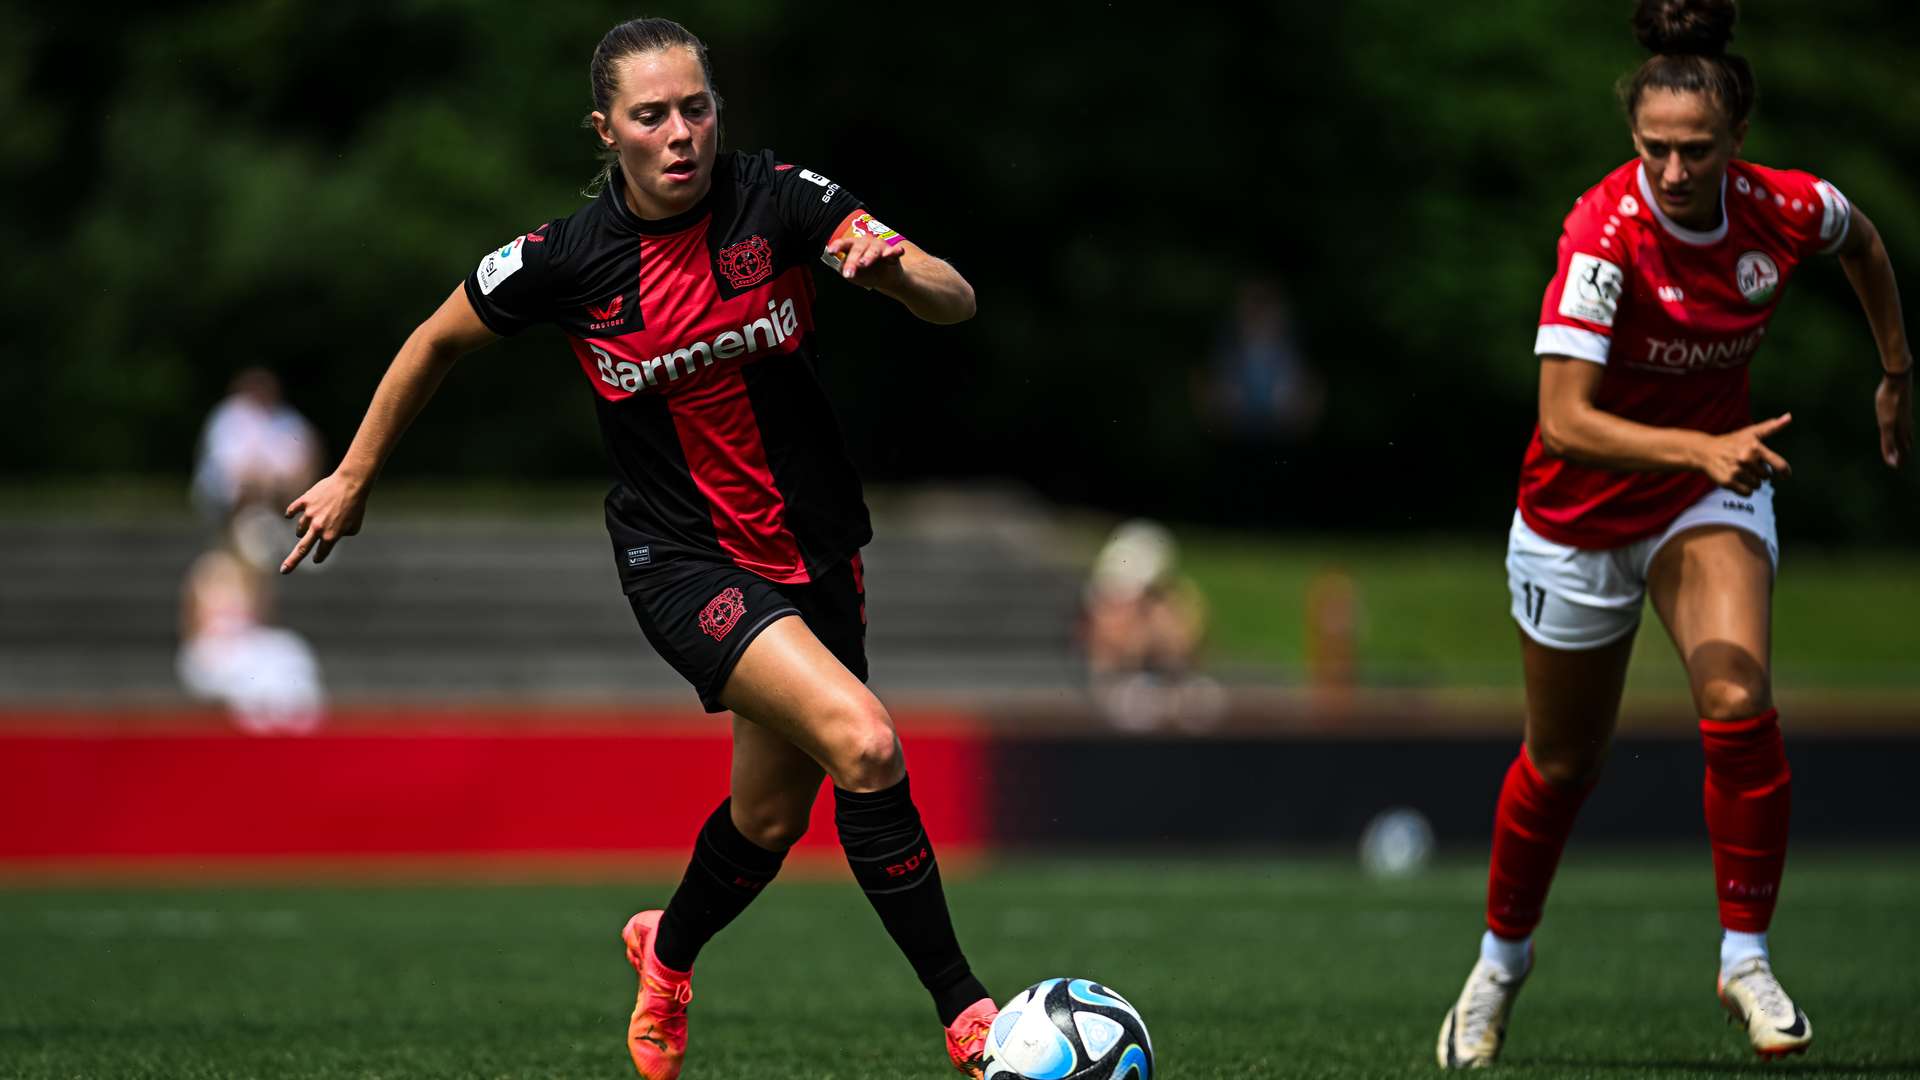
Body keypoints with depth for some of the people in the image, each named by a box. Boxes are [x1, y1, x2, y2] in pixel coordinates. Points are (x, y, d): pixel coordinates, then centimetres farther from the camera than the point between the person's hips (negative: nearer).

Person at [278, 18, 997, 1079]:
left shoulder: (775, 198, -11)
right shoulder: (565, 257, -13)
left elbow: (955, 302, -15)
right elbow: (436, 341, 5)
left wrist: (893, 265, -37)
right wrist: (354, 479, 12)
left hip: (814, 543, 4)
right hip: (681, 558, -4)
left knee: (771, 821, 14)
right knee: (863, 741, -26)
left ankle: (668, 949, 49)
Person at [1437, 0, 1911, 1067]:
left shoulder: (1782, 210, -18)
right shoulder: (1607, 230, -30)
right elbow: (1565, 420, -37)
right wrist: (1703, 447, -48)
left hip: (1712, 494, 2)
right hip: (1581, 514, -2)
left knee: (1739, 704, -24)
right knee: (1565, 760, 13)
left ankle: (1747, 958, -8)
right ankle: (1502, 957, 40)